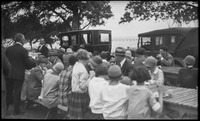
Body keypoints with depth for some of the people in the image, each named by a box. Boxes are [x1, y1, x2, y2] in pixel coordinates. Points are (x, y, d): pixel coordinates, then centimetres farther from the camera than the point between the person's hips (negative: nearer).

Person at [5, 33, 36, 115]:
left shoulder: (8, 49, 0)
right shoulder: (23, 50, -16)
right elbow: (28, 63, -11)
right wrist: (36, 62, 6)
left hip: (9, 74, 5)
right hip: (19, 75, -5)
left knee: (8, 92, 18)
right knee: (17, 92, 6)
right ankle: (16, 111, 16)